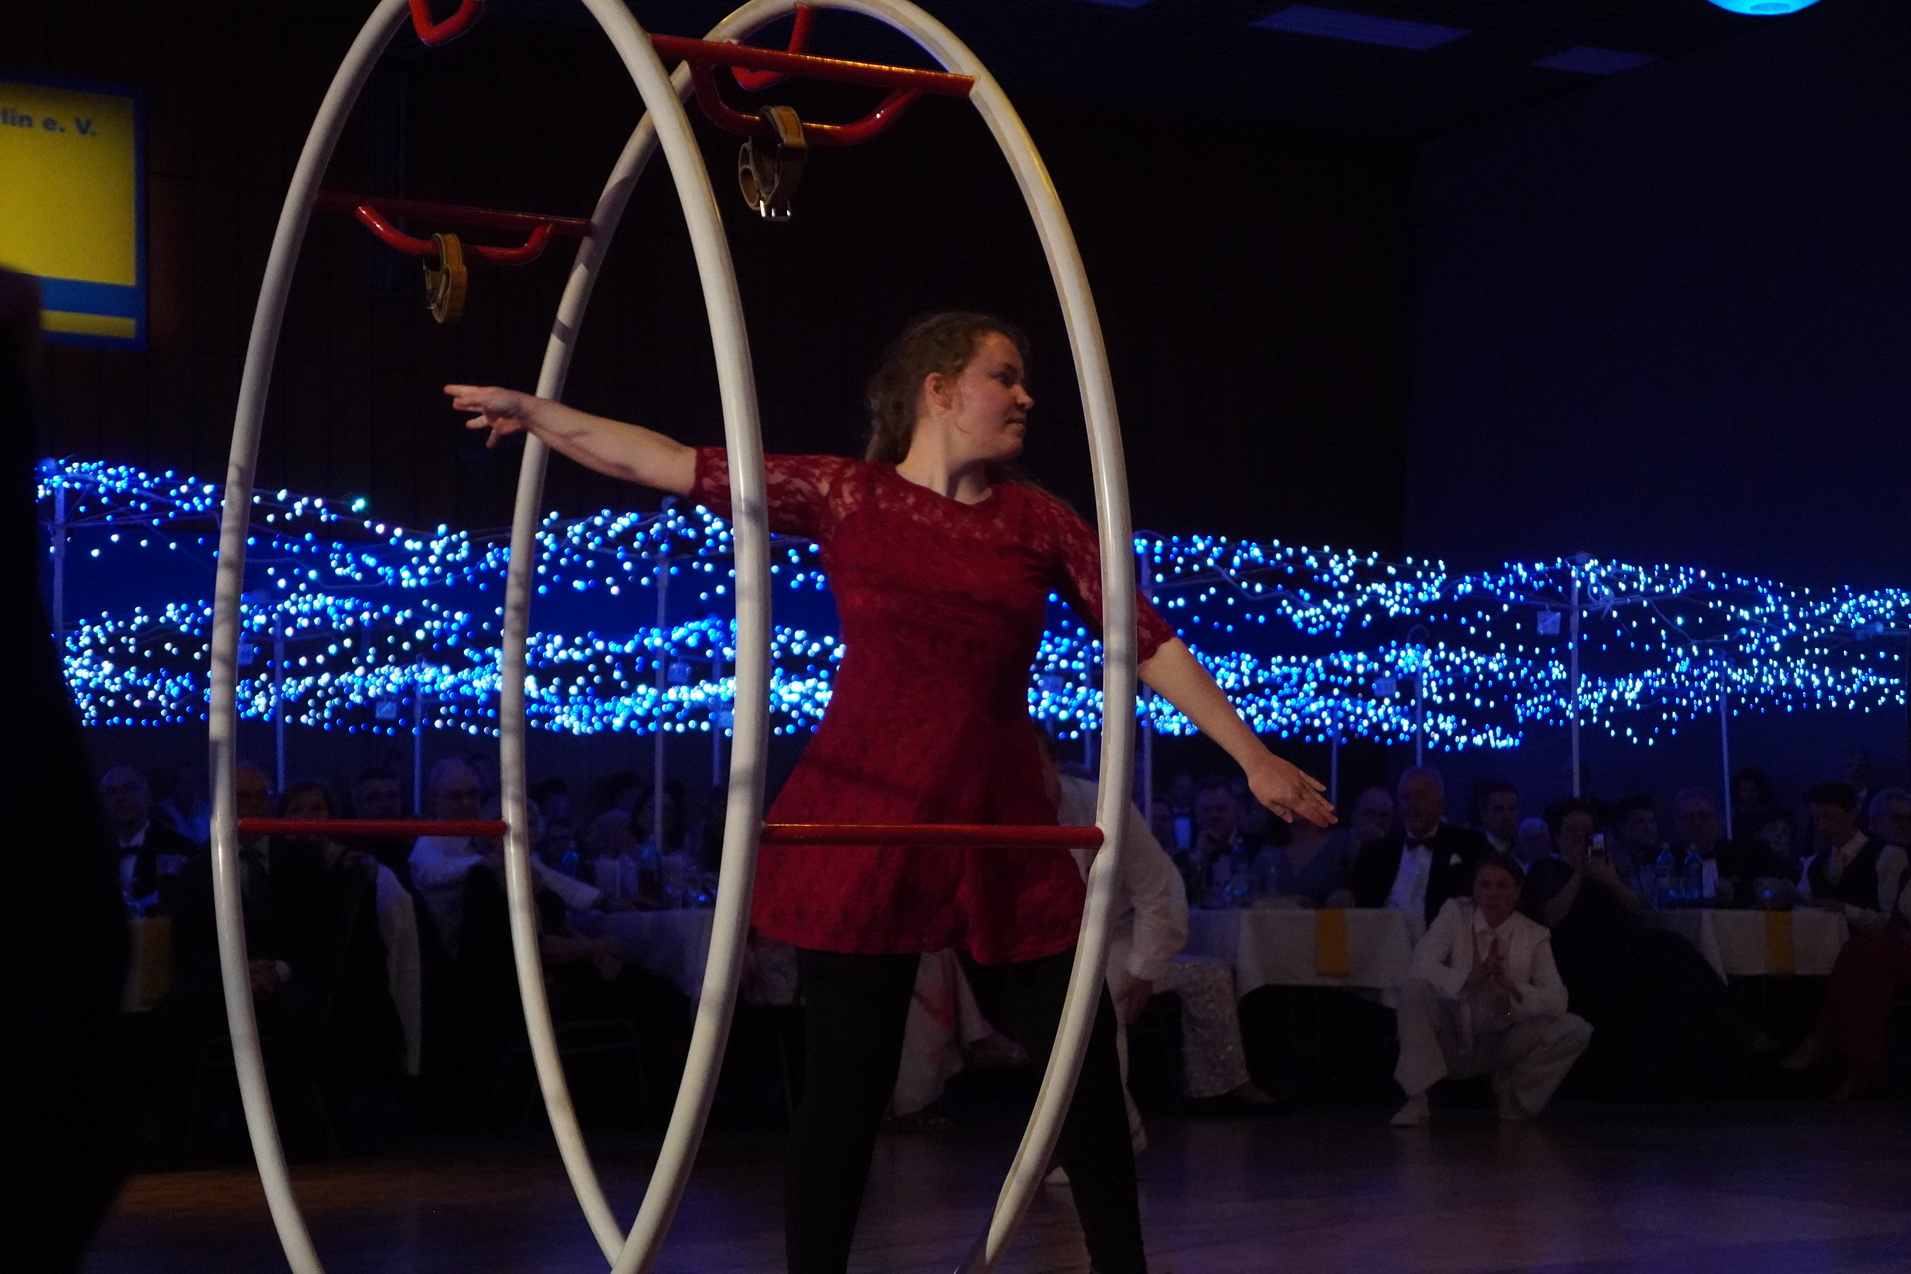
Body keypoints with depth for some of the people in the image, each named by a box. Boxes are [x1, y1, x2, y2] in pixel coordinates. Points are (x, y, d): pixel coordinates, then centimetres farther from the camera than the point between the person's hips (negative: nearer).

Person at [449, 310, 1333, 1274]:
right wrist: (536, 415, -2)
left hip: (1003, 831, 3)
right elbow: (683, 467, 1)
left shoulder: (1041, 523, 7)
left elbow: (1149, 643, 5)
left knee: (1085, 1064, 4)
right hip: (865, 823, -3)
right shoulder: (844, 497, 1)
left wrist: (1252, 757, 1)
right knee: (848, 1080, 0)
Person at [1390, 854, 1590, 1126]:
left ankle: (1513, 1095, 3)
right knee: (1415, 989, -30)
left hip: (1499, 1047, 1)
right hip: (1451, 1040, -1)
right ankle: (1417, 1099, -19)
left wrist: (1512, 987, -31)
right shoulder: (1455, 914, -6)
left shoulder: (1535, 936, -3)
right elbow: (1419, 967, -20)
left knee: (1576, 1031, -19)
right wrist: (1470, 978, -35)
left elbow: (1557, 1001, -13)